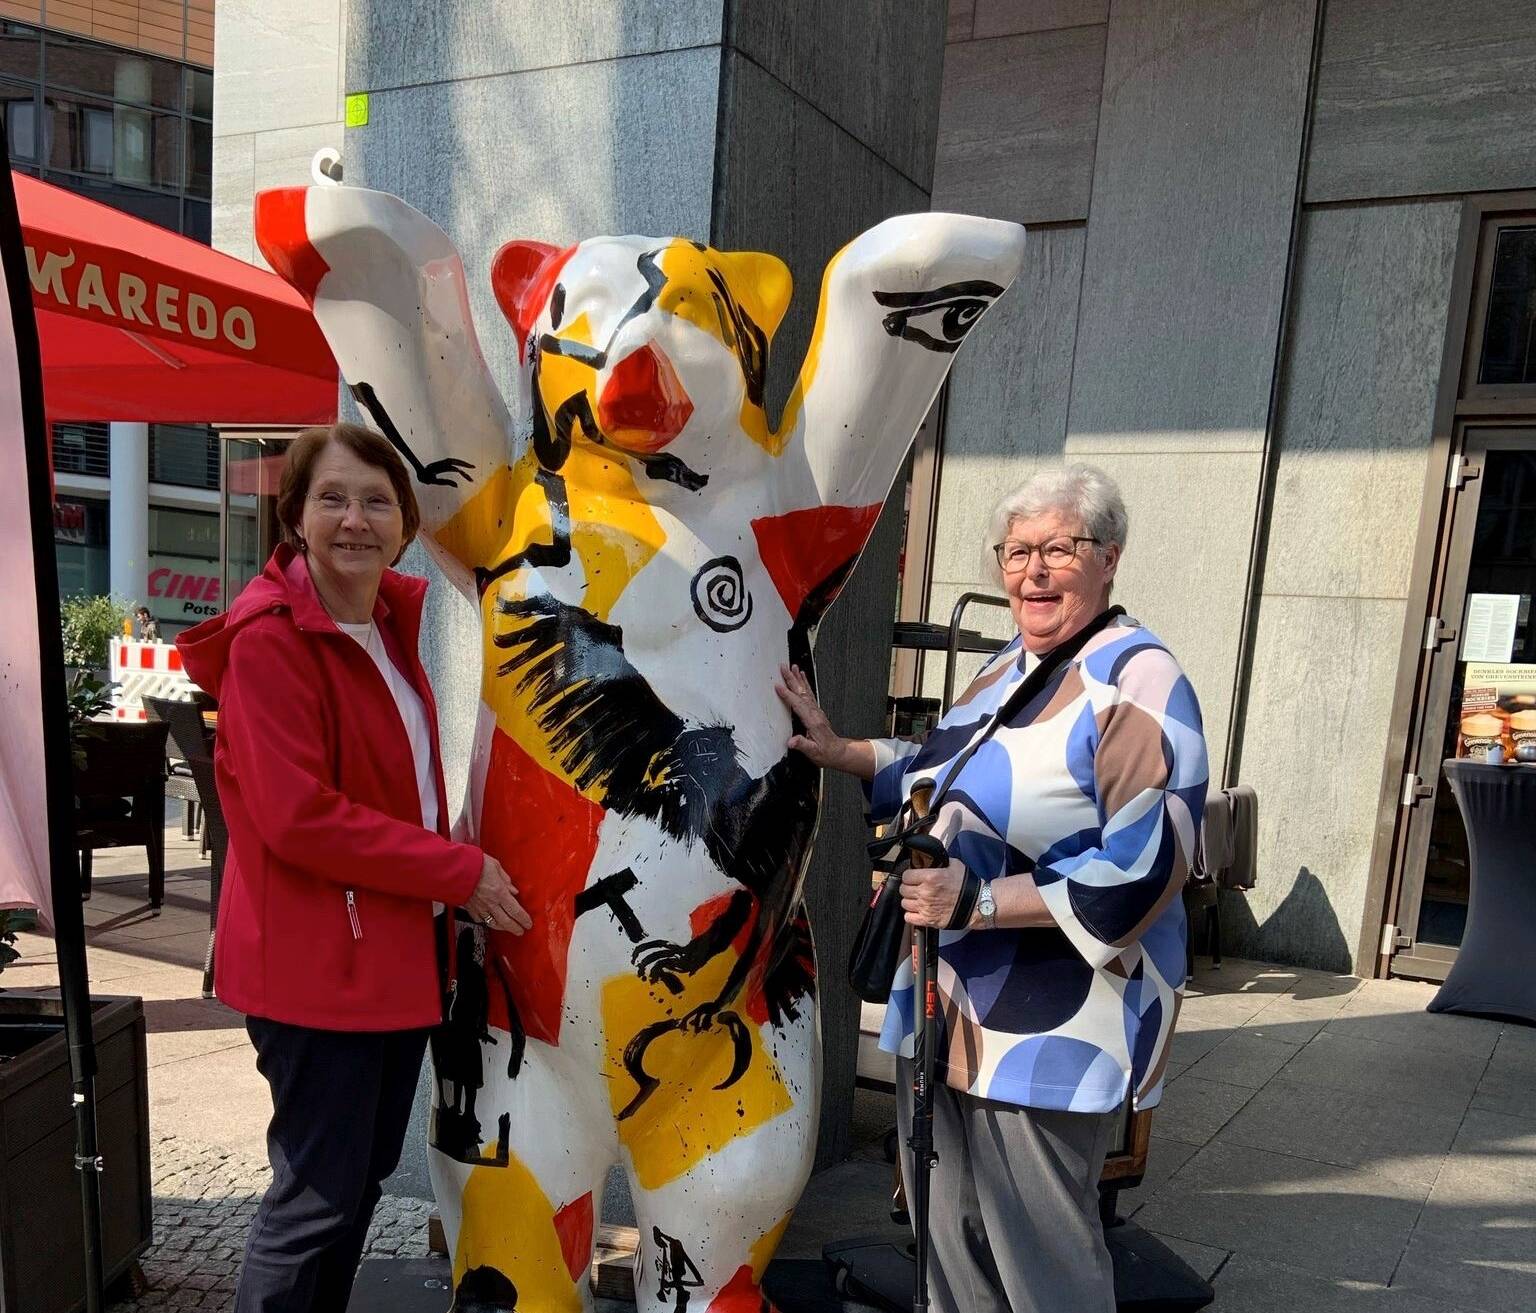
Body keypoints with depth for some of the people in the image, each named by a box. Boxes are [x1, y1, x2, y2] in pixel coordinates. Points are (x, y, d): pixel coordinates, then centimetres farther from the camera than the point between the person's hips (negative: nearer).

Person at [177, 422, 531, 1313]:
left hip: (396, 946, 8)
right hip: (312, 955, -8)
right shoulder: (268, 639, -17)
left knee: (366, 1173, 20)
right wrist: (460, 872, -18)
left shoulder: (391, 621, 8)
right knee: (319, 1196, 3)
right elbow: (299, 818, -24)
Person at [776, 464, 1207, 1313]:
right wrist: (836, 753, 15)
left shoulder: (1137, 682, -16)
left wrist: (978, 903, -24)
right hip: (950, 1009, 8)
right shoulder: (1009, 666, 10)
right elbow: (948, 778, 26)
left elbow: (1140, 874, -23)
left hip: (1051, 1034, -8)